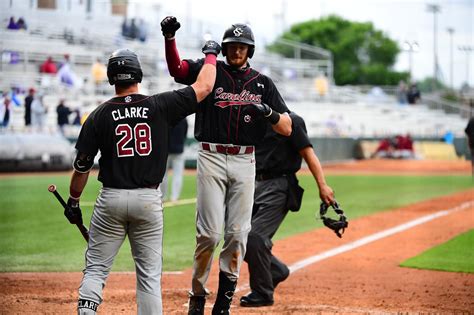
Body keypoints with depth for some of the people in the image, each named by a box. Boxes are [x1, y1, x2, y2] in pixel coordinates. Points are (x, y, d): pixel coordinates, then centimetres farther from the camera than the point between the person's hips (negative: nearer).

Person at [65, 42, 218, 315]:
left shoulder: (100, 115, -3)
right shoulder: (159, 106, -4)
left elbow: (82, 165, -1)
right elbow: (204, 87, 2)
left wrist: (73, 201, 13)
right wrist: (210, 54, 20)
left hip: (111, 199, 0)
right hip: (149, 200, 0)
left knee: (96, 269, 7)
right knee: (149, 274, 7)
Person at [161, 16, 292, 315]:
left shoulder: (263, 83, 10)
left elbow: (287, 128, 5)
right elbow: (177, 68, -15)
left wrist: (269, 112, -16)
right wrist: (169, 37, -32)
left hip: (245, 162, 2)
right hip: (211, 158, -2)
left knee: (237, 233, 0)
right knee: (210, 232, -8)